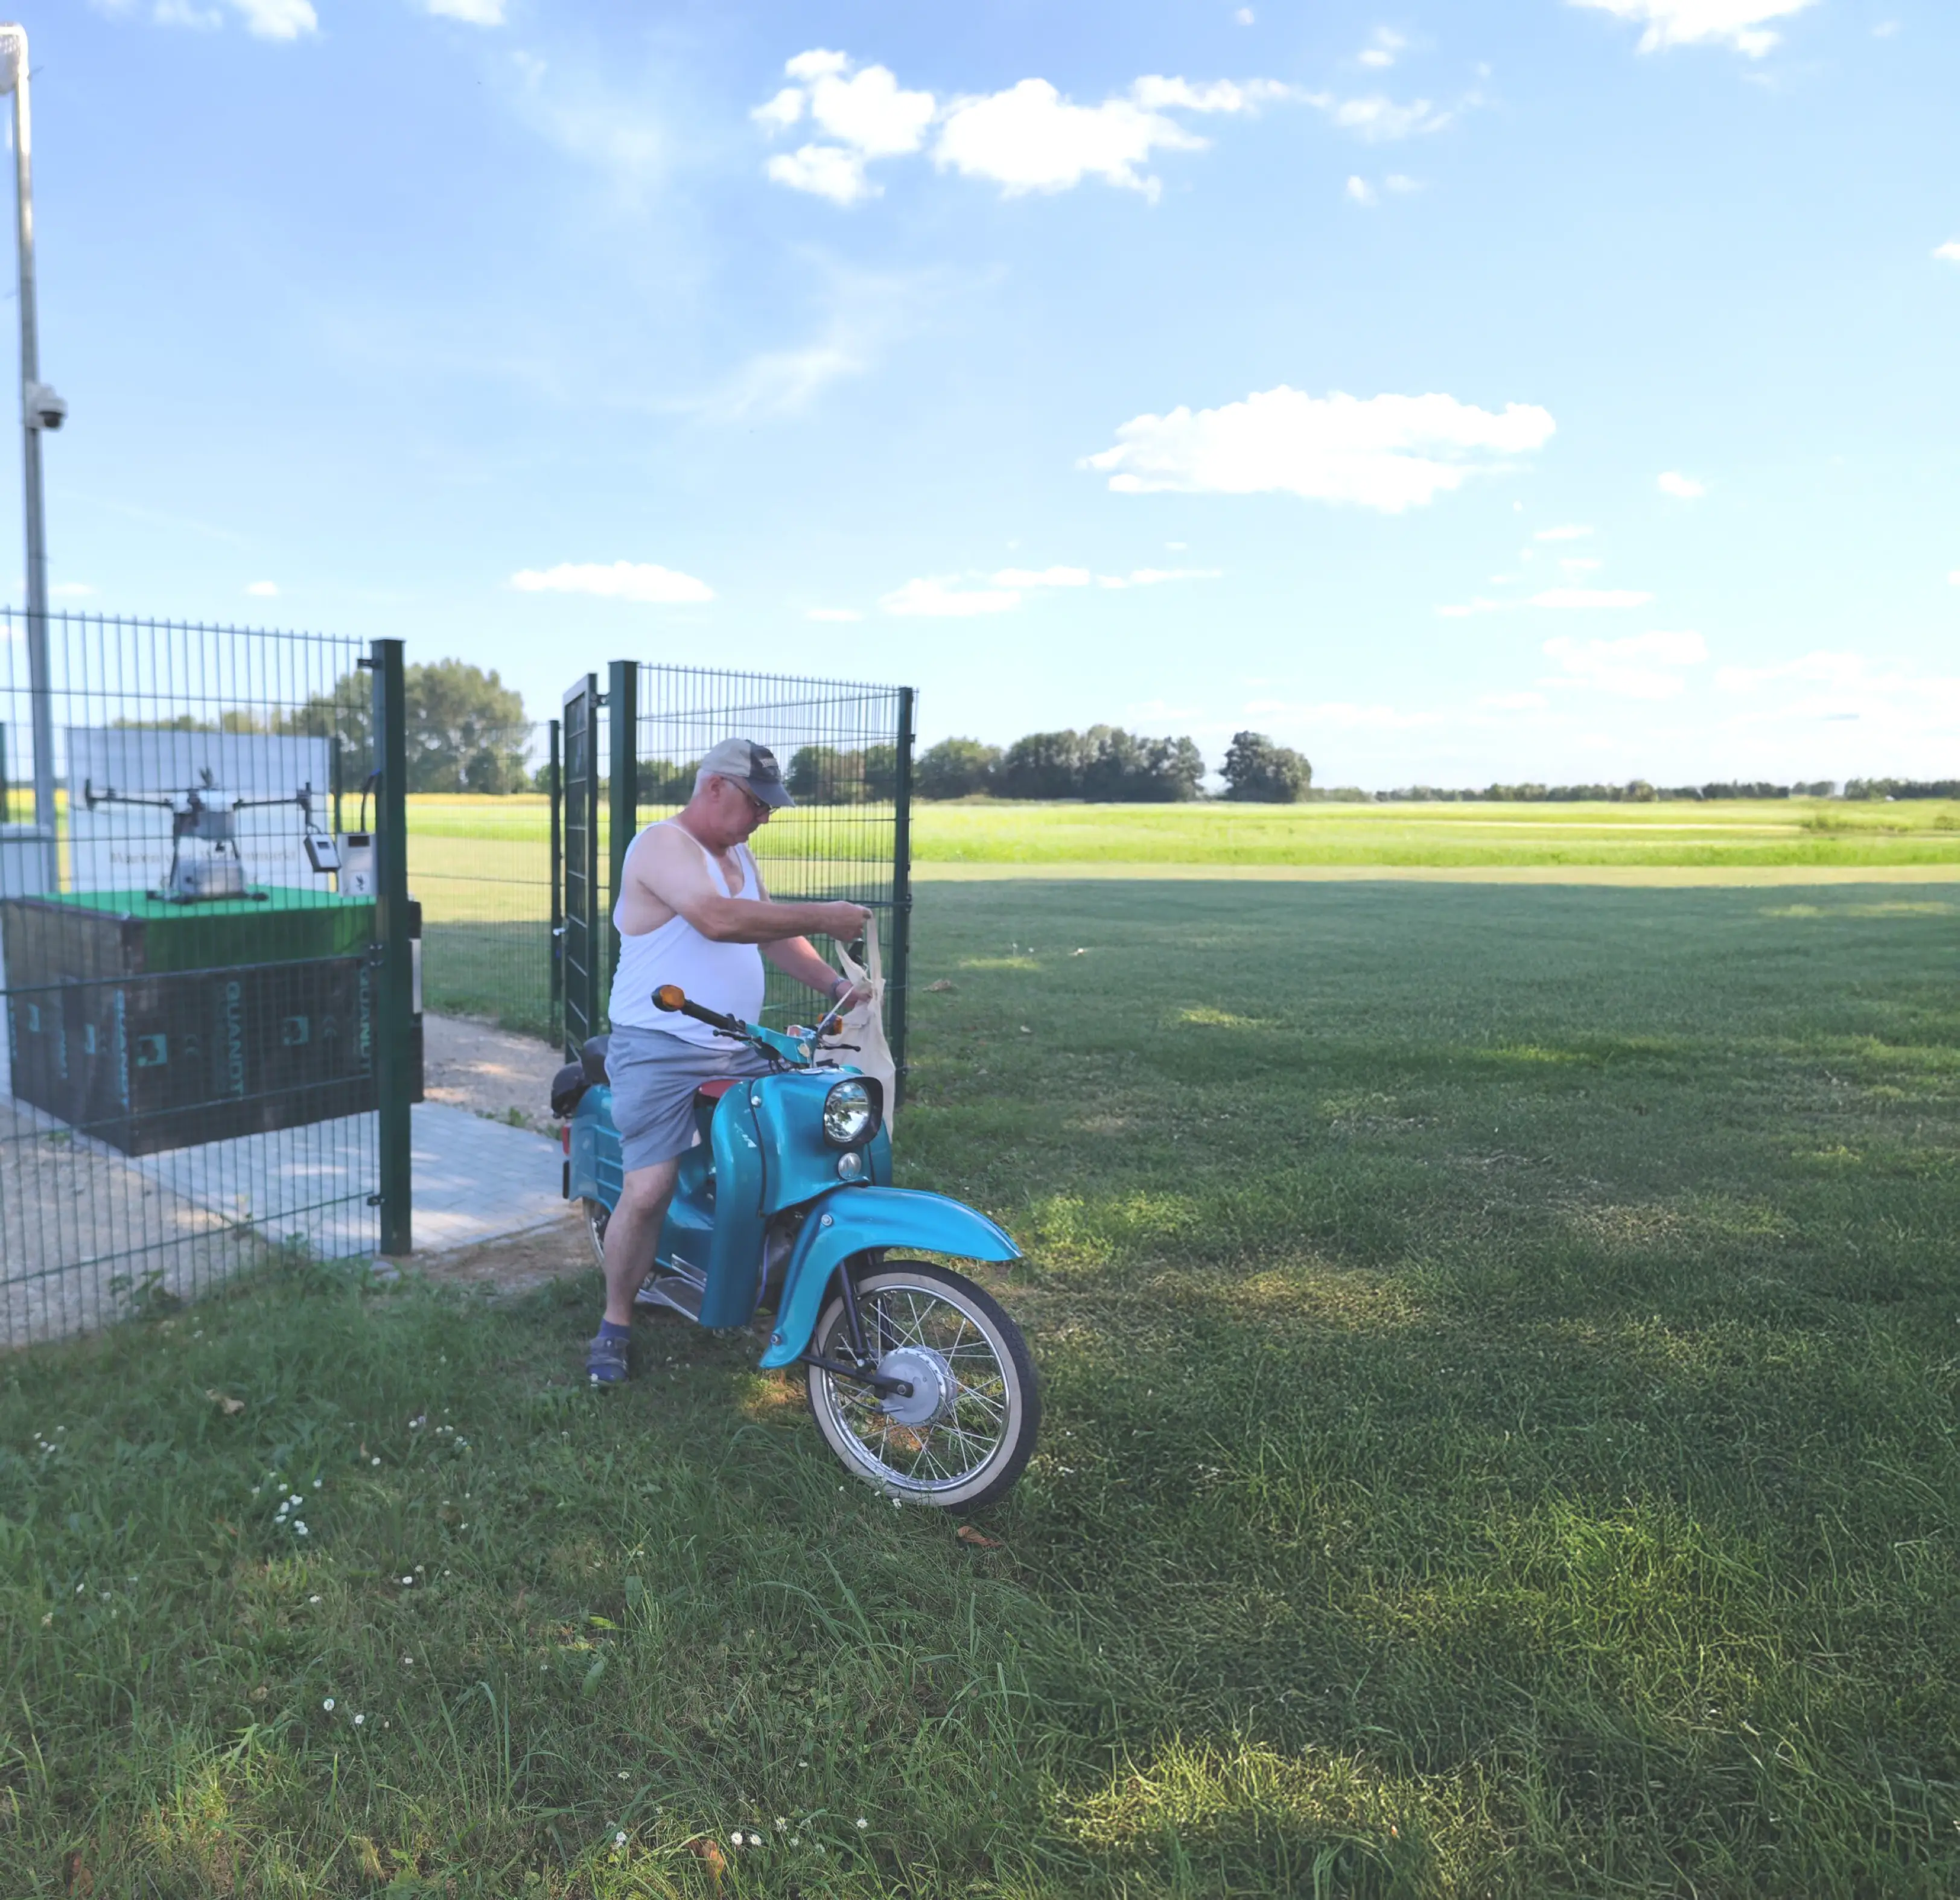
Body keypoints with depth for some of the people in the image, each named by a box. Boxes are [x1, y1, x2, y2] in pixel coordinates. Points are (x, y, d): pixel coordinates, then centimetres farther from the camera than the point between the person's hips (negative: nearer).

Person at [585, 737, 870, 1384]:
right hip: (661, 1055, -8)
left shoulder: (739, 854, 18)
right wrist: (822, 918, -25)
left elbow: (772, 933, 20)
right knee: (647, 1193, -13)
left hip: (740, 1051, 8)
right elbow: (717, 918, -29)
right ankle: (615, 1322, 9)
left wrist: (833, 984, 4)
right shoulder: (664, 844, -12)